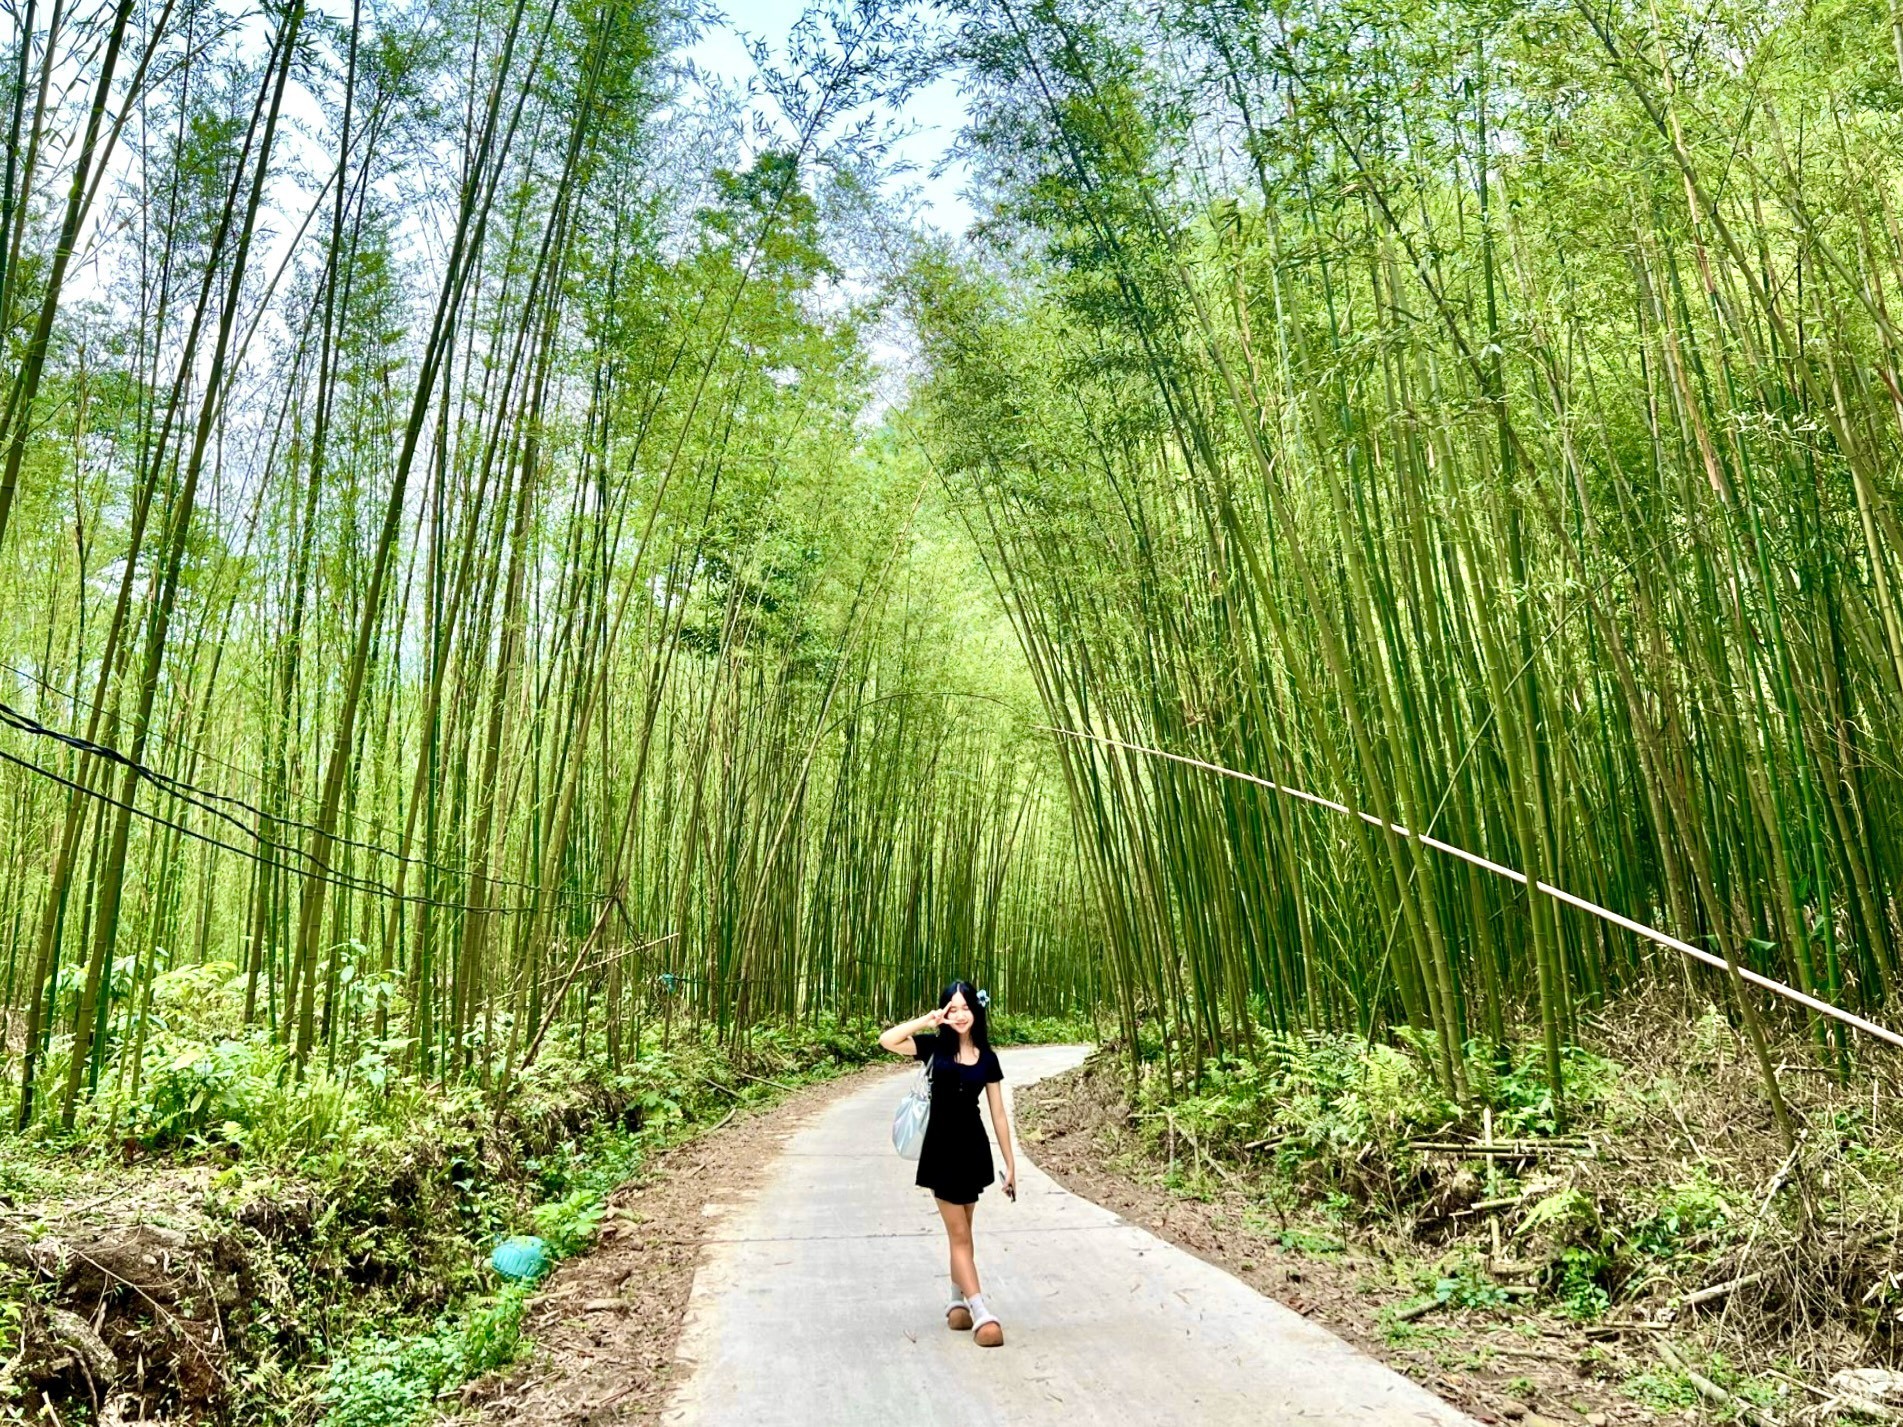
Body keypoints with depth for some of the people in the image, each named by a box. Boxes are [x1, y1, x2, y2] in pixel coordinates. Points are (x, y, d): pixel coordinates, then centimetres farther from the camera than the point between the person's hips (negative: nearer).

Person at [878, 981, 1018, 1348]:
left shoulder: (987, 1057, 2)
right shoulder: (935, 1046, -3)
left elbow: (998, 1114, 4)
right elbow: (887, 1040, -18)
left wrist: (1011, 1163, 3)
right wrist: (927, 1021, -17)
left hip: (974, 1149, 2)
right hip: (942, 1149, -2)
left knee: (961, 1232, 14)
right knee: (960, 1235, -2)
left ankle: (958, 1302, 30)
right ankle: (981, 1314, -1)